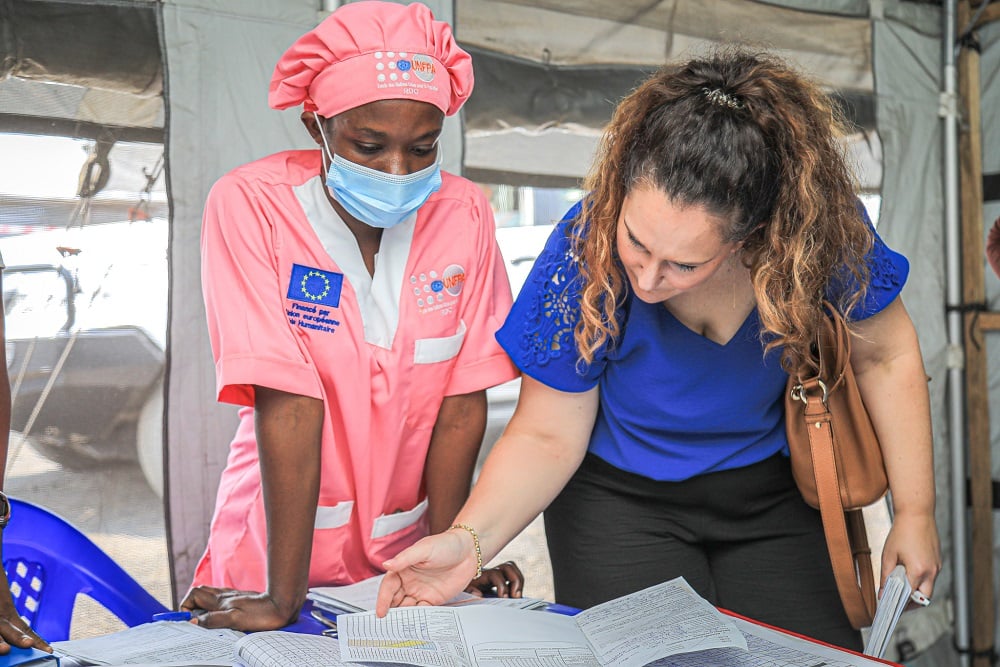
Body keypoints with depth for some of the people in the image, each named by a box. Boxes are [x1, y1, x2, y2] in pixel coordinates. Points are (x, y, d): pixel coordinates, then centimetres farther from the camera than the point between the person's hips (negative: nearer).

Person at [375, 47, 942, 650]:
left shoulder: (818, 223, -26)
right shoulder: (586, 249, -28)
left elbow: (885, 355, -8)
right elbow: (545, 437, -19)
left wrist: (916, 513, -8)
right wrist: (470, 538, -35)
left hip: (768, 493, 2)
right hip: (620, 496, -1)